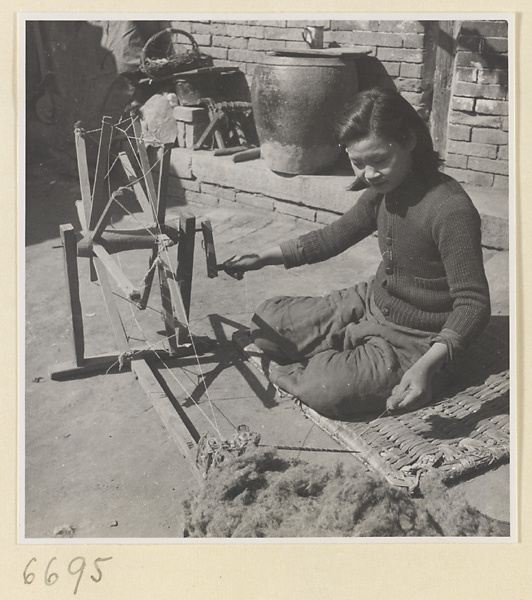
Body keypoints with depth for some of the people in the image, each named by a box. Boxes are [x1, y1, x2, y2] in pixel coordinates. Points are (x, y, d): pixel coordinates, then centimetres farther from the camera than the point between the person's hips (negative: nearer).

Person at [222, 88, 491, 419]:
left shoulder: (451, 210, -28)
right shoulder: (382, 191, -2)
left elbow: (473, 304, -26)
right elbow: (335, 236, 12)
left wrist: (427, 365, -41)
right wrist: (264, 257, 6)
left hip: (411, 340, -8)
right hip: (369, 304, 8)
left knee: (326, 391, -29)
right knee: (267, 322, 7)